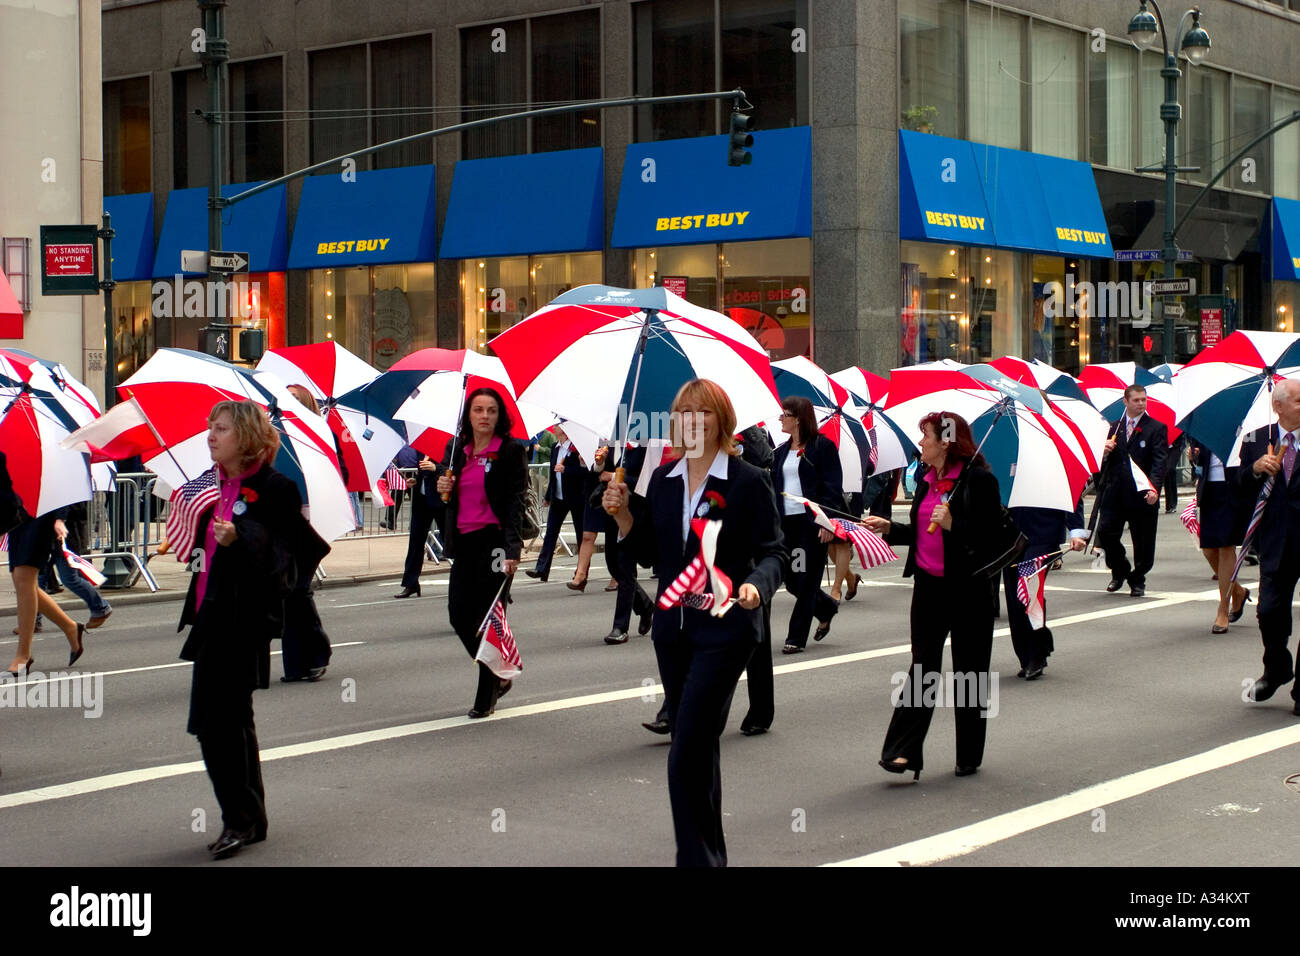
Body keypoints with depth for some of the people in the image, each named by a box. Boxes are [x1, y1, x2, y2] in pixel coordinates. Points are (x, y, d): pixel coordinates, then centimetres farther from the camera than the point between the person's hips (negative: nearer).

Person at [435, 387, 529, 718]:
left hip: (494, 539, -6)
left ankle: (486, 698, 8)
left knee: (488, 617, -3)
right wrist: (442, 488, -2)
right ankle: (498, 676, 25)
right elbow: (449, 497, 23)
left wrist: (510, 548, -20)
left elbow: (516, 500, -10)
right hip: (464, 541, 6)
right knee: (458, 614, 3)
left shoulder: (510, 450, -4)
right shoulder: (456, 450, 12)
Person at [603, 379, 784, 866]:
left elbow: (772, 551, -6)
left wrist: (756, 585, -26)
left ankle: (696, 855, -6)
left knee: (687, 751, -13)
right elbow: (650, 555, 12)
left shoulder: (747, 481, -7)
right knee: (696, 748, 15)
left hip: (724, 629, -6)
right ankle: (711, 853, 27)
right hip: (673, 628, 6)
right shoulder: (663, 480, 9)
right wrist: (623, 516, -3)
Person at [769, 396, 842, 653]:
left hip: (812, 521, -6)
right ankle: (827, 608, 33)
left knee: (806, 580, -2)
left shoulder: (822, 446, -4)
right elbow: (774, 486, 18)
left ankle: (796, 638, 3)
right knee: (791, 579, 7)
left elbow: (833, 486, -8)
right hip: (787, 521, 7)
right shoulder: (781, 452, 15)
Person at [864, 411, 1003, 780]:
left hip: (968, 587, -6)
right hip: (929, 584, 6)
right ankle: (903, 750, -2)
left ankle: (969, 755, 18)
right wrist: (888, 528, 8)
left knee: (968, 671, 6)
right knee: (922, 666, 2)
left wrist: (953, 525, -24)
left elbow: (994, 536, -15)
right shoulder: (926, 479, 12)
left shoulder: (978, 479, -11)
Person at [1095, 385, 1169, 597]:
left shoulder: (1156, 428, 0)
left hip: (1142, 495, -3)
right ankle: (1119, 571, 19)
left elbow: (1159, 461, -9)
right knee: (1105, 532, -5)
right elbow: (1106, 461, 18)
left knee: (1143, 542, 3)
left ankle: (1137, 580, 22)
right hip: (1115, 492, 3)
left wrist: (1154, 488, -23)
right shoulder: (1115, 427, 14)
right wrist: (1107, 450, -6)